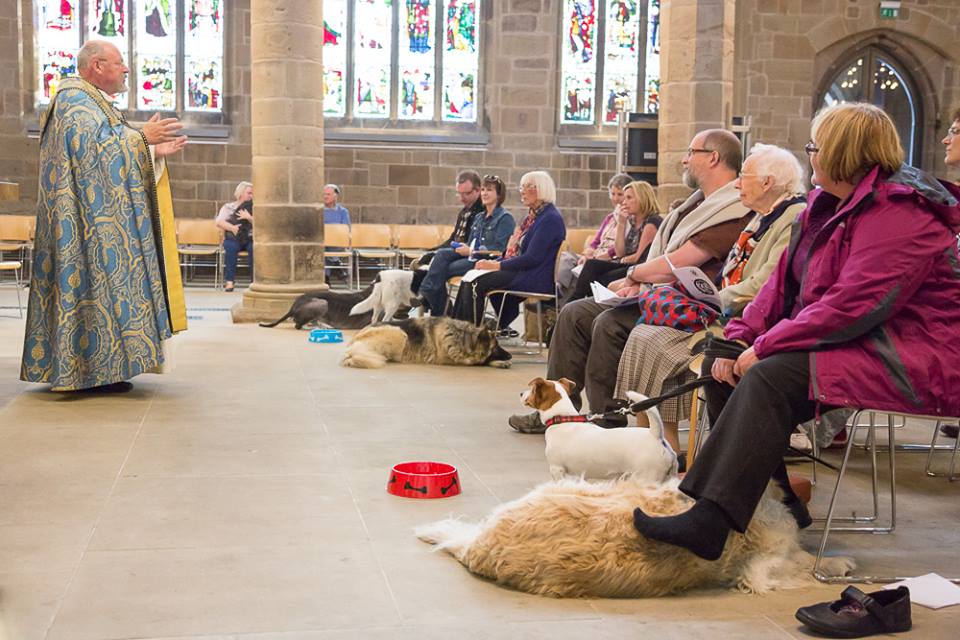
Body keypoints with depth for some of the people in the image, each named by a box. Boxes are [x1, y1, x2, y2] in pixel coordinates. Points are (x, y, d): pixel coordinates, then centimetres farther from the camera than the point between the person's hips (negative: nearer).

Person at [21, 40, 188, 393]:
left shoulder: (92, 102, 25)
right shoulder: (75, 98, -7)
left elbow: (113, 161, 23)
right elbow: (93, 144, -22)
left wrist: (154, 151, 13)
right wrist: (141, 136, -14)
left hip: (103, 214, 11)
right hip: (91, 217, -11)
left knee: (105, 278, 7)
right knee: (95, 277, -12)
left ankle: (98, 370, 8)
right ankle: (95, 371, -11)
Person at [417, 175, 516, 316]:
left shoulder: (505, 218, -4)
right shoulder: (479, 218, 22)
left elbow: (499, 249, -14)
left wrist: (471, 251, -16)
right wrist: (464, 247, -2)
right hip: (472, 257, 8)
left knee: (443, 269, -19)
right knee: (442, 254, -18)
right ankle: (426, 294, -27)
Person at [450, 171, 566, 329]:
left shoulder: (550, 218, -12)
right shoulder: (532, 216, 20)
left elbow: (532, 258, -19)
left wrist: (497, 266, -16)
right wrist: (493, 262, 4)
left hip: (535, 279, -10)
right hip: (517, 270, 10)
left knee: (476, 284, -22)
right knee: (469, 280, -5)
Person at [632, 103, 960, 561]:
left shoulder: (899, 214, -18)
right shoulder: (829, 205, 13)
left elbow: (851, 307, -27)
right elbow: (785, 283, 10)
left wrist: (765, 347, -22)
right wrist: (739, 337, -4)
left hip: (913, 358, -10)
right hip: (858, 340, 11)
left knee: (770, 377, -31)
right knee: (722, 363, 2)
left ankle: (709, 522, -36)